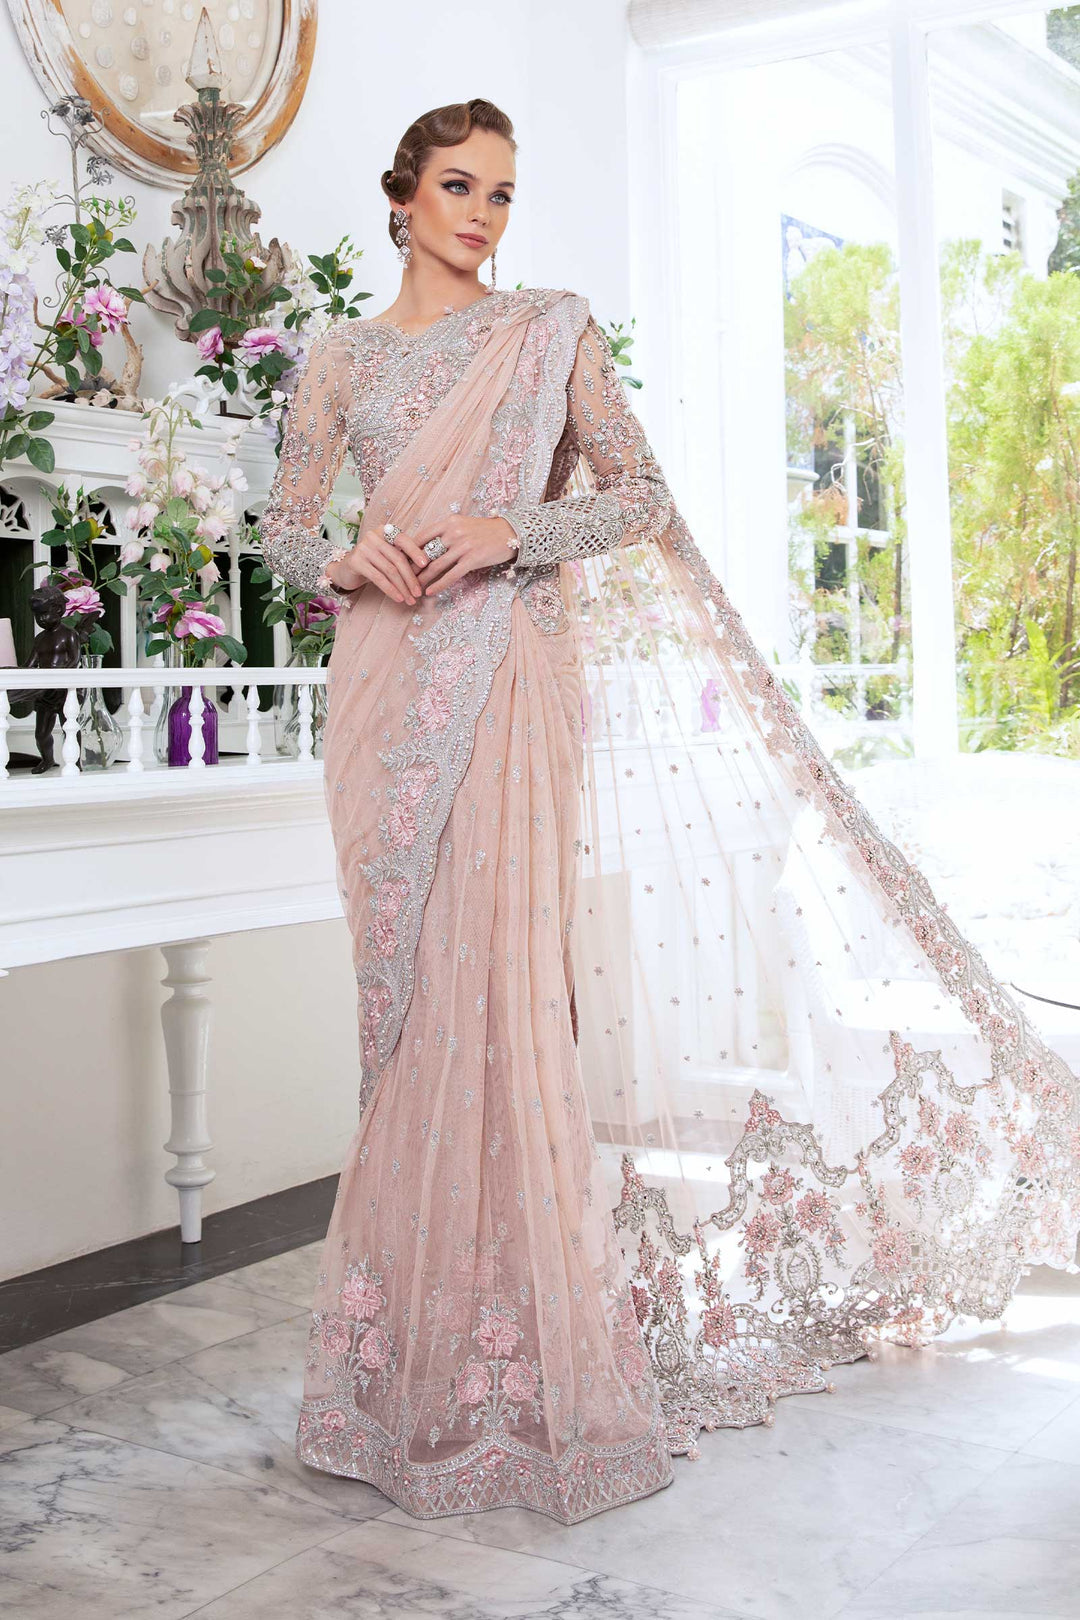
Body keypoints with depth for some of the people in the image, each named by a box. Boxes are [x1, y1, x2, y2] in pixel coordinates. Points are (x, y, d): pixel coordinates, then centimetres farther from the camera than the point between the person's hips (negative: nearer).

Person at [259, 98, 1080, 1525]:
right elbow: (282, 527, 15)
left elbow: (640, 492, 4)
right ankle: (424, 1332, 16)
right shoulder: (342, 358, 14)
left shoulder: (549, 328, 8)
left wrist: (514, 529, -12)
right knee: (416, 982, 3)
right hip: (391, 687, 3)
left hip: (508, 675, -2)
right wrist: (342, 558, -7)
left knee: (499, 977, -10)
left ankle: (518, 1335, 1)